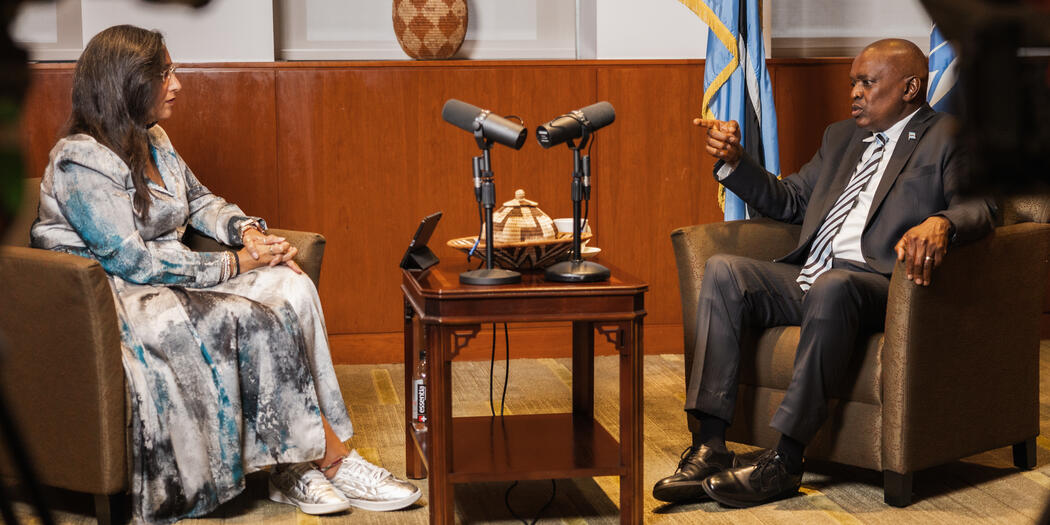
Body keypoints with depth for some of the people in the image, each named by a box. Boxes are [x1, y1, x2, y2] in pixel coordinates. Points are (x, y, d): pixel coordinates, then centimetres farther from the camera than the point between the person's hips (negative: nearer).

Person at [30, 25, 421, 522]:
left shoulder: (151, 140, 12)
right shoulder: (80, 163, -16)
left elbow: (199, 200, 21)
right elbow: (132, 262, -21)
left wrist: (246, 229, -2)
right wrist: (233, 265, -16)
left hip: (174, 274, 9)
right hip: (129, 302, -8)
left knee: (292, 288, -16)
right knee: (260, 323, -26)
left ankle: (294, 466, -22)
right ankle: (331, 460, -13)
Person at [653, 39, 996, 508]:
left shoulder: (948, 137, 6)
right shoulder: (841, 136, 27)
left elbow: (978, 206, -10)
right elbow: (789, 201, 30)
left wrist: (939, 223, -34)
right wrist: (733, 161, 14)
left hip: (873, 284, -7)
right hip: (806, 277, 7)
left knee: (832, 287, -39)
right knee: (722, 270, -17)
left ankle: (785, 460, -33)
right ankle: (709, 447, -24)